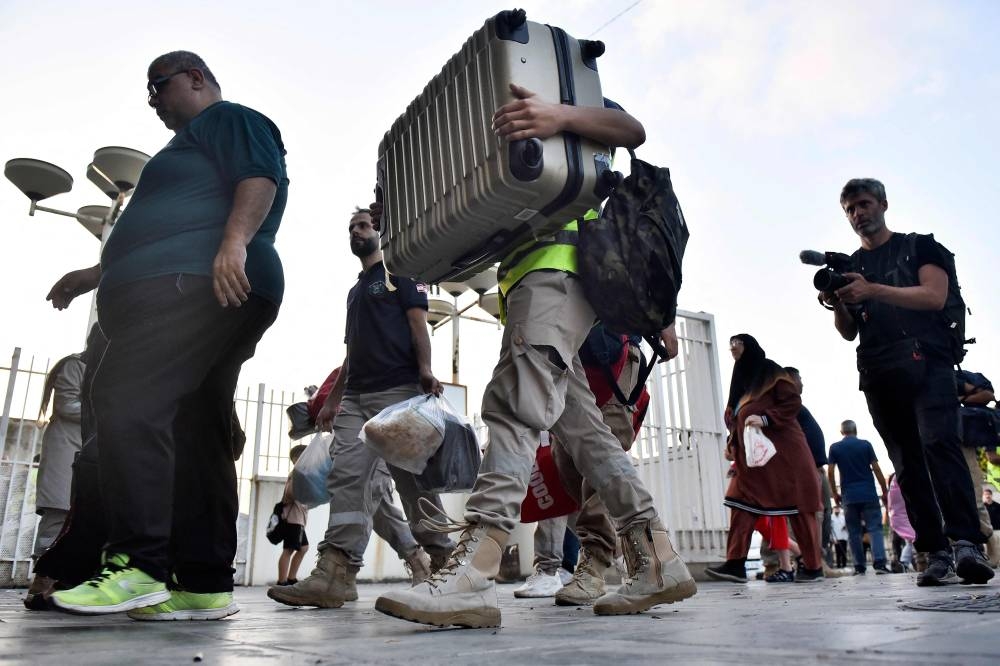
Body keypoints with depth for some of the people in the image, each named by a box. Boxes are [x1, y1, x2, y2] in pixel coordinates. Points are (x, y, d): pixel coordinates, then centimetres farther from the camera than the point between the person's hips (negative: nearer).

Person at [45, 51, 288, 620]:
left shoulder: (227, 118, 10)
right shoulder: (191, 146, 39)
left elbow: (261, 178, -11)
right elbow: (169, 236, 42)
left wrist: (236, 240, -28)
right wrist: (96, 275, 42)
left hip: (197, 285, -10)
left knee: (126, 396, -23)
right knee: (197, 438, 1)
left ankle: (138, 566, -26)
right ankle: (206, 586, 0)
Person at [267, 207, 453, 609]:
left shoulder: (398, 271, 9)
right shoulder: (356, 290, 30)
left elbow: (418, 322, -4)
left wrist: (425, 370, -21)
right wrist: (332, 399, 22)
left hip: (397, 390, -7)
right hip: (355, 396, 7)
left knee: (411, 477, -6)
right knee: (345, 475, -8)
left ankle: (440, 559, 6)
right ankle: (335, 573, -14)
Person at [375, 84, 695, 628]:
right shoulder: (506, 140, 39)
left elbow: (632, 131, -4)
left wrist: (561, 116, -21)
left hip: (558, 266, -9)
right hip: (524, 274, 9)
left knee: (513, 402, -26)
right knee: (580, 425, -1)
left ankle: (472, 573, -37)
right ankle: (657, 561, -1)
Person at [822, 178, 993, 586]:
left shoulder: (920, 246, 12)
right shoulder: (848, 267, 21)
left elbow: (935, 296, -7)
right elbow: (849, 332, 14)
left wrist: (873, 290, -19)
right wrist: (836, 305, -8)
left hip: (926, 362, -3)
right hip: (879, 375, 4)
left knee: (939, 443, -21)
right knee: (907, 464, -1)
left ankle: (966, 543, -25)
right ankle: (936, 554, 0)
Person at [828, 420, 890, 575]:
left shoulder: (835, 448, 4)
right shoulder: (865, 444, 2)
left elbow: (830, 472, 0)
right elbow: (876, 469, -1)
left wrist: (835, 493, 10)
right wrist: (885, 491, 6)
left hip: (848, 496, 1)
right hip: (869, 494, -1)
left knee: (854, 532, 7)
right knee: (875, 528, -1)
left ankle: (859, 566, 6)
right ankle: (879, 563, -15)